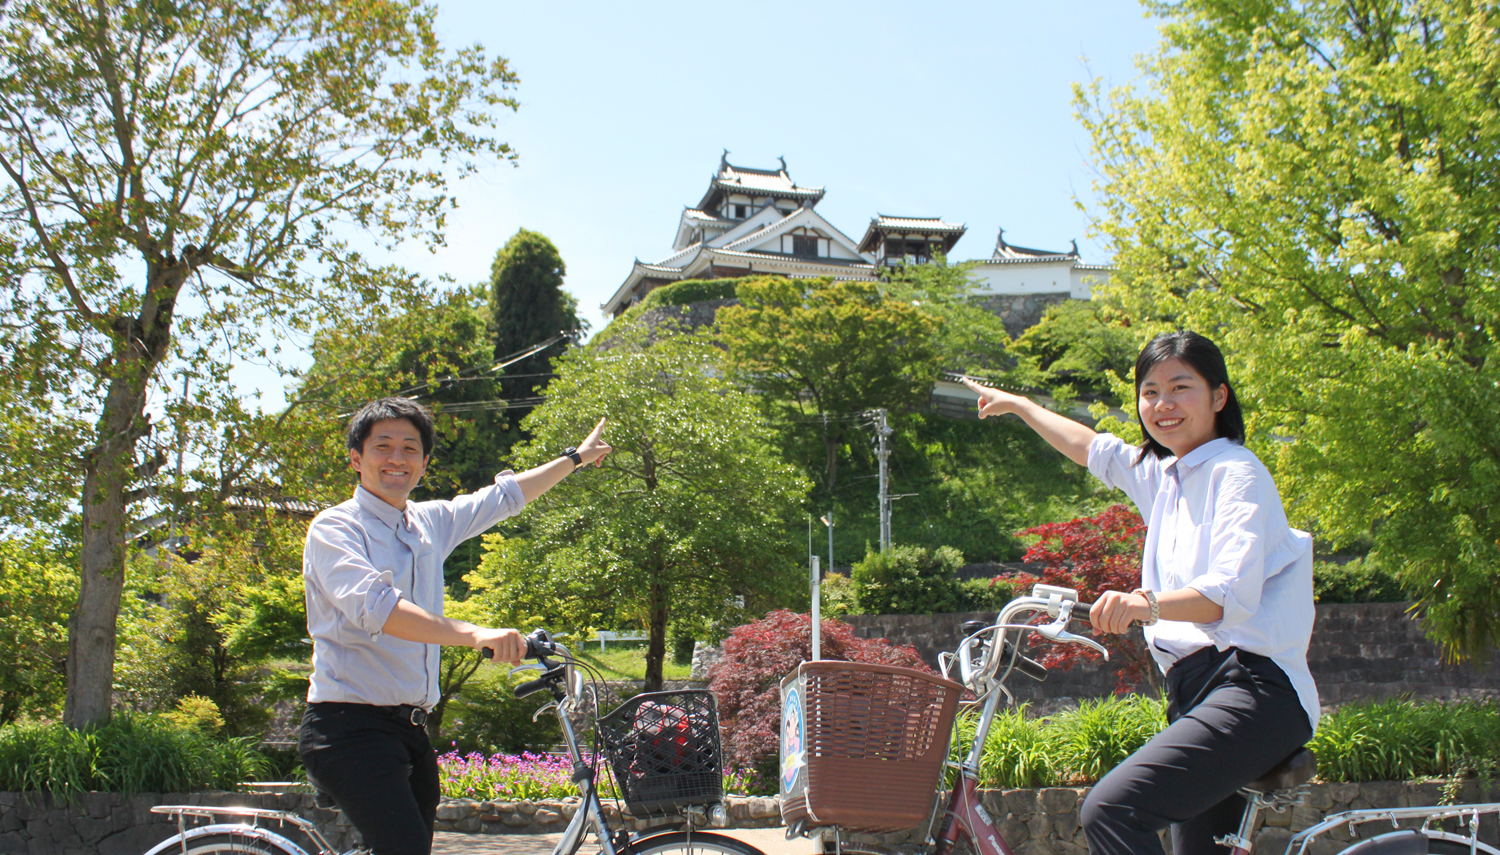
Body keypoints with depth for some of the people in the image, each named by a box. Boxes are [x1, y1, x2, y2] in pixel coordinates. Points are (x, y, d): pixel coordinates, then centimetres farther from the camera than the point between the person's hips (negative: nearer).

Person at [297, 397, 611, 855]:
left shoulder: (431, 523, 13)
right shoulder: (334, 528, -7)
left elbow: (504, 496, 30)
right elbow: (374, 605, -26)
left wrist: (575, 457, 42)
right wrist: (473, 634, -38)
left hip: (410, 728, 7)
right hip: (352, 727, -7)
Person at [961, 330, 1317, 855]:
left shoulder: (1238, 473, -7)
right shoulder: (1161, 476, 19)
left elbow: (1234, 594, -22)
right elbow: (1088, 446, 39)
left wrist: (1148, 604, -39)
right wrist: (1015, 404, 50)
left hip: (1251, 687, -9)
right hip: (1194, 692, 9)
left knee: (1111, 810, -27)